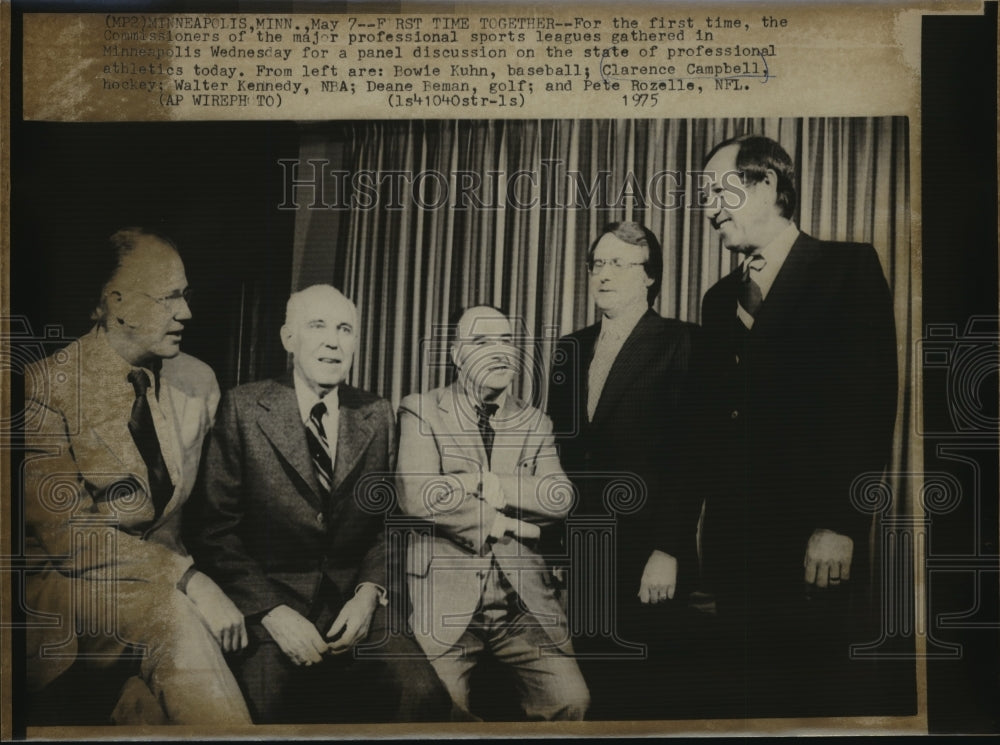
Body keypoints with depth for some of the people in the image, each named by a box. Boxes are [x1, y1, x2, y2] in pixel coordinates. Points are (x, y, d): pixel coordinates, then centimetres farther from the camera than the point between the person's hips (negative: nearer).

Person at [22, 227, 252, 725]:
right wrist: (186, 578, -27)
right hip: (64, 584, -4)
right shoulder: (46, 389, -12)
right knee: (174, 613, -32)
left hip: (160, 561, 5)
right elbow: (69, 535, -18)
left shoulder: (199, 382, 6)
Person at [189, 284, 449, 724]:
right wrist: (273, 612, -14)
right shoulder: (243, 408, -1)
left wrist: (368, 594, -5)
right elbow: (216, 529, -3)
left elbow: (388, 521, 13)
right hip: (267, 601, -3)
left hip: (354, 601, 3)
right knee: (269, 707, -31)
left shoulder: (378, 416, 10)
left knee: (421, 695, -23)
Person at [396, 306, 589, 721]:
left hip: (525, 595, 3)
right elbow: (417, 495, -12)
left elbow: (560, 497, -2)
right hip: (447, 595, -3)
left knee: (569, 701, -14)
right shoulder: (421, 410, 4)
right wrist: (497, 522, -7)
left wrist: (483, 483, -11)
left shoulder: (534, 423, 15)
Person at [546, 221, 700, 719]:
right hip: (580, 559, 5)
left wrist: (667, 552, -15)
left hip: (645, 560, -5)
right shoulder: (570, 350, 14)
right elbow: (559, 449, 14)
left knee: (639, 697, 1)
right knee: (589, 692, 5)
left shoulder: (680, 344, -3)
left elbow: (689, 453, -10)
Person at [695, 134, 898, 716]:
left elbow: (872, 400, -10)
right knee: (751, 700, 7)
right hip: (733, 548, 6)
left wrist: (840, 525, -16)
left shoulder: (849, 268, 0)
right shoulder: (720, 299, 19)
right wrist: (705, 529, 8)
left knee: (816, 704, -1)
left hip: (814, 551, -5)